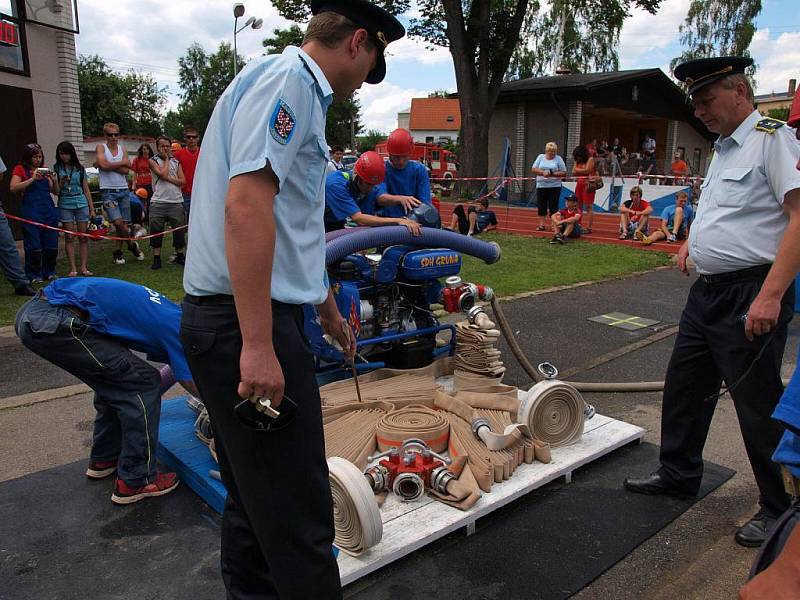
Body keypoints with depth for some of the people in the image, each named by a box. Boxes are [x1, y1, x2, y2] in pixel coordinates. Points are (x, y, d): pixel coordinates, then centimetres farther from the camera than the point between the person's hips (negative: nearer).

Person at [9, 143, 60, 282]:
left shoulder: (44, 169, 16)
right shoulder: (20, 169, 3)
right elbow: (13, 188, -10)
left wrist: (53, 179, -5)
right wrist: (32, 179, -16)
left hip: (49, 209, 4)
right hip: (31, 210, -4)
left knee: (52, 245, 5)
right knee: (34, 246, -2)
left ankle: (49, 271, 18)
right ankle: (34, 275, 8)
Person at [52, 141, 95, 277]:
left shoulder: (80, 168, 8)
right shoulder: (56, 169, 5)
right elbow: (56, 192, 2)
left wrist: (92, 208, 8)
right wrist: (60, 182, -18)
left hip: (81, 203, 1)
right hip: (65, 204, -1)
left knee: (83, 236, -1)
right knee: (69, 237, -1)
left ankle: (84, 267, 3)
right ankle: (73, 269, 0)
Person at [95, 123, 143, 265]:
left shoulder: (122, 149, 11)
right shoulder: (100, 147, 2)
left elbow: (125, 170, -3)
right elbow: (104, 165, -17)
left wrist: (109, 165, -10)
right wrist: (122, 163, -6)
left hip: (123, 190, 4)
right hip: (108, 191, -4)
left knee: (123, 224, 6)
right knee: (118, 222, -15)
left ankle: (117, 252, 19)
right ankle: (132, 245, 8)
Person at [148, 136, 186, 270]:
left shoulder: (176, 162, 15)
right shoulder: (153, 161, 7)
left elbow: (183, 181, 4)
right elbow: (163, 174, -10)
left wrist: (169, 179, -9)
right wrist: (166, 159, 2)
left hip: (176, 202, 2)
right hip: (158, 202, -2)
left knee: (179, 230, 4)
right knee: (156, 230, -1)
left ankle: (180, 255, 19)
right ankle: (156, 258, 8)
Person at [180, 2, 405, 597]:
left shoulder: (299, 94, 23)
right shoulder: (288, 77, -8)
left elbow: (297, 230, 30)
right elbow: (245, 203, -23)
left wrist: (330, 314, 39)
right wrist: (258, 345, -25)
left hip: (236, 321, 11)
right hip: (244, 323, -11)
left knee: (255, 500, 21)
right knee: (298, 515, -2)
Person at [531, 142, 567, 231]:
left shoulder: (558, 159, 3)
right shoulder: (541, 157, 9)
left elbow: (564, 173, -1)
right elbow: (533, 169, 2)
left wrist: (553, 174, -15)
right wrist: (543, 172, -13)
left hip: (554, 186, -2)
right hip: (541, 186, 2)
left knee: (553, 207, -3)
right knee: (541, 206, 3)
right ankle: (541, 225, 10)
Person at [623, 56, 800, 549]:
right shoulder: (724, 148, 16)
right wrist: (694, 240, 16)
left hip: (751, 295, -9)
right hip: (708, 291, 9)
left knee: (759, 402, 1)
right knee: (684, 385, 16)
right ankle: (678, 475, 34)